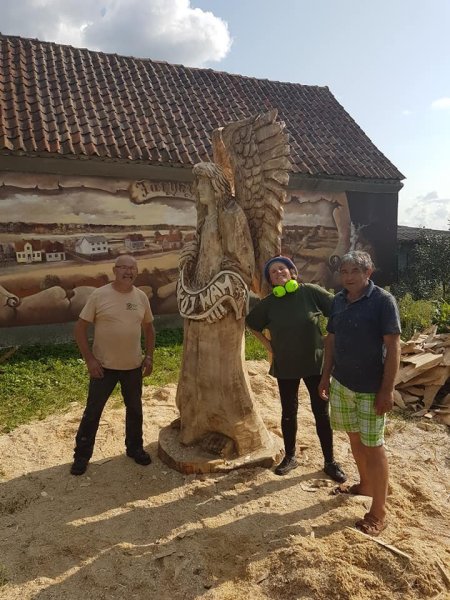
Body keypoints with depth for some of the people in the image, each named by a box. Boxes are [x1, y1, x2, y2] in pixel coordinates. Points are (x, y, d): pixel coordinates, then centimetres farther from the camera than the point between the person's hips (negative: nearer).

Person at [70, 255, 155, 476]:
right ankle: (82, 455, 25)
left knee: (134, 409, 17)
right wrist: (89, 359, -13)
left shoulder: (141, 297, -1)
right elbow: (80, 328, -8)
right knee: (93, 411, 8)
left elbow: (148, 328, 12)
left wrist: (149, 357, 6)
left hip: (133, 366, 4)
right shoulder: (99, 295, -12)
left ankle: (135, 447, 37)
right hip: (103, 366, -3)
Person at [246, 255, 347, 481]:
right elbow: (252, 324, 14)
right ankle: (290, 457, 33)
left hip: (315, 362, -2)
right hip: (285, 366, 2)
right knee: (288, 413, 14)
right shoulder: (268, 303, -3)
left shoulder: (310, 292, -11)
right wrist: (268, 345, 5)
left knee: (321, 412, 8)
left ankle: (330, 461, 23)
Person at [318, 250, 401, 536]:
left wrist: (387, 389, -18)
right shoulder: (339, 300, 4)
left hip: (371, 388, -6)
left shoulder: (383, 300, -14)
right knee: (355, 437, 20)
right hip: (341, 383, 6)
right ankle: (365, 484, 43)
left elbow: (393, 346, -16)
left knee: (373, 445, 4)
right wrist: (326, 376, 13)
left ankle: (379, 512, 18)